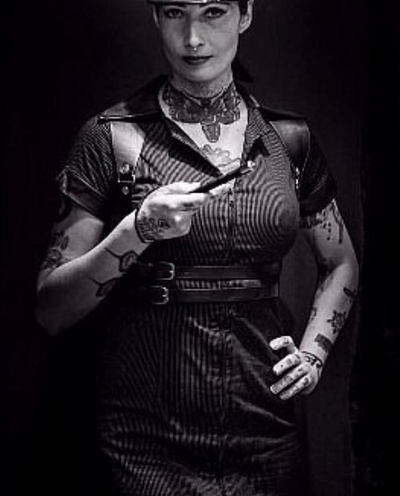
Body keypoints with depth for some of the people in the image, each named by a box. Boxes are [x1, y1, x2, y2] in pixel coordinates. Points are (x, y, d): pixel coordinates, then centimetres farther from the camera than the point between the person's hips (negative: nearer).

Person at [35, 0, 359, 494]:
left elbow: (341, 263, 17)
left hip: (264, 422, 3)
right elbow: (50, 309, -8)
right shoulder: (111, 136, -5)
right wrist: (137, 231, -22)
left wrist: (312, 351, 2)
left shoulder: (289, 138, 3)